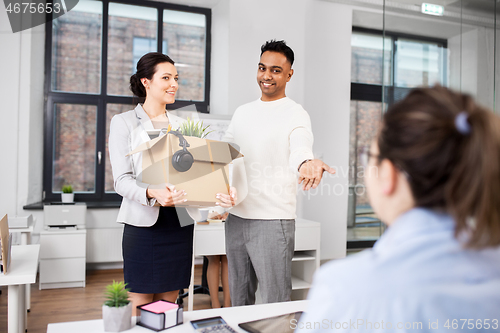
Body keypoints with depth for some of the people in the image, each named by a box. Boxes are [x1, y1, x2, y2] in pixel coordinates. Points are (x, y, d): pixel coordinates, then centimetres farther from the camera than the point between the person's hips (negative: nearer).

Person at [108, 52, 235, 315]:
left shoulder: (181, 125, 13)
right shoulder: (124, 122, 1)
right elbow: (122, 180, -9)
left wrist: (219, 195, -15)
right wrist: (152, 194, -29)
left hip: (179, 223, 4)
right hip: (143, 222, -4)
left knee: (169, 305, 13)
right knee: (140, 307, 3)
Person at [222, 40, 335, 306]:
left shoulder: (295, 114, -7)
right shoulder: (242, 112, 13)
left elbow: (300, 146, -27)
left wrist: (305, 162, -51)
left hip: (272, 221, -6)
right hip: (236, 216, 6)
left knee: (275, 302, 1)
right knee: (238, 298, 19)